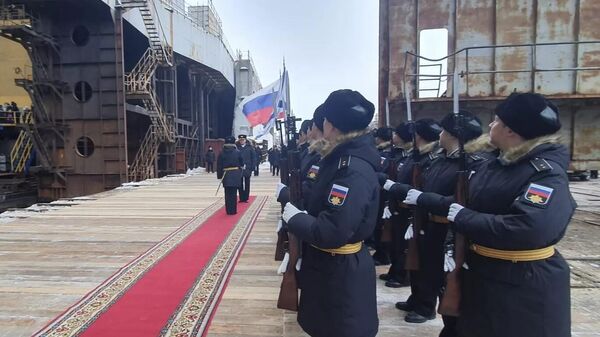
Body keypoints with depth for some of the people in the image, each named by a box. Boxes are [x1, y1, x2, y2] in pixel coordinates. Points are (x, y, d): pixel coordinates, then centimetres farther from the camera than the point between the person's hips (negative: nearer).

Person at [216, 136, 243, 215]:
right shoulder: (237, 152, -3)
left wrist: (220, 176, 8)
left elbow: (219, 166, 2)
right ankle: (233, 210, 6)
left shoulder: (222, 153, 1)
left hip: (226, 175, 1)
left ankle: (228, 210, 13)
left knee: (227, 194, 9)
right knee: (233, 193, 4)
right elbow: (241, 164, 4)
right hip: (236, 175, -1)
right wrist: (240, 173, 21)